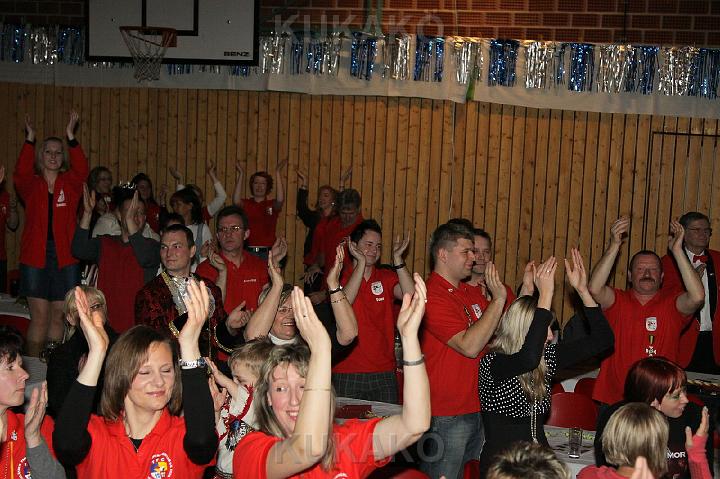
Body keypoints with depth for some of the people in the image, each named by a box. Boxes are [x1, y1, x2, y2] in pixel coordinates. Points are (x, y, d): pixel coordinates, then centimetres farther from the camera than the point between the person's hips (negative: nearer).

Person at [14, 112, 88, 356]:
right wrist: (29, 140, -21)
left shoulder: (70, 183, 8)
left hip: (65, 258, 1)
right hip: (35, 256, -1)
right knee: (39, 316, -2)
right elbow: (20, 173, -15)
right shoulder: (31, 185, 6)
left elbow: (81, 170, -11)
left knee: (58, 317, 6)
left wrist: (71, 138, -21)